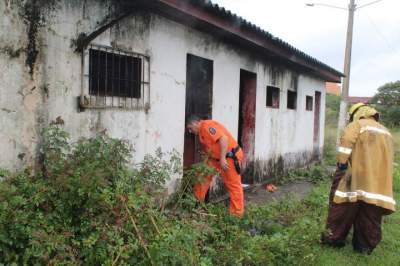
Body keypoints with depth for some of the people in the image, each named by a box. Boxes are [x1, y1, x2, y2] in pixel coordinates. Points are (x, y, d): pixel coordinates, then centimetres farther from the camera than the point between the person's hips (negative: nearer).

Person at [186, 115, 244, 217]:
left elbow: (223, 138, -26)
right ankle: (197, 201, 29)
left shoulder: (207, 125, -15)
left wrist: (222, 158, -28)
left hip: (230, 156, -11)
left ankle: (237, 213, 6)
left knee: (233, 185, -3)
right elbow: (208, 149, 21)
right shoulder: (201, 131, 17)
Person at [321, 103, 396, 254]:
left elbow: (346, 142, -15)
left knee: (344, 207, 5)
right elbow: (384, 157, 24)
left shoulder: (357, 124, 3)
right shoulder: (385, 131, 24)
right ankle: (365, 246, 17)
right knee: (370, 214, 9)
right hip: (380, 183, 6)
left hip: (358, 177, -5)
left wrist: (342, 163, -12)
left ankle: (334, 238, 12)